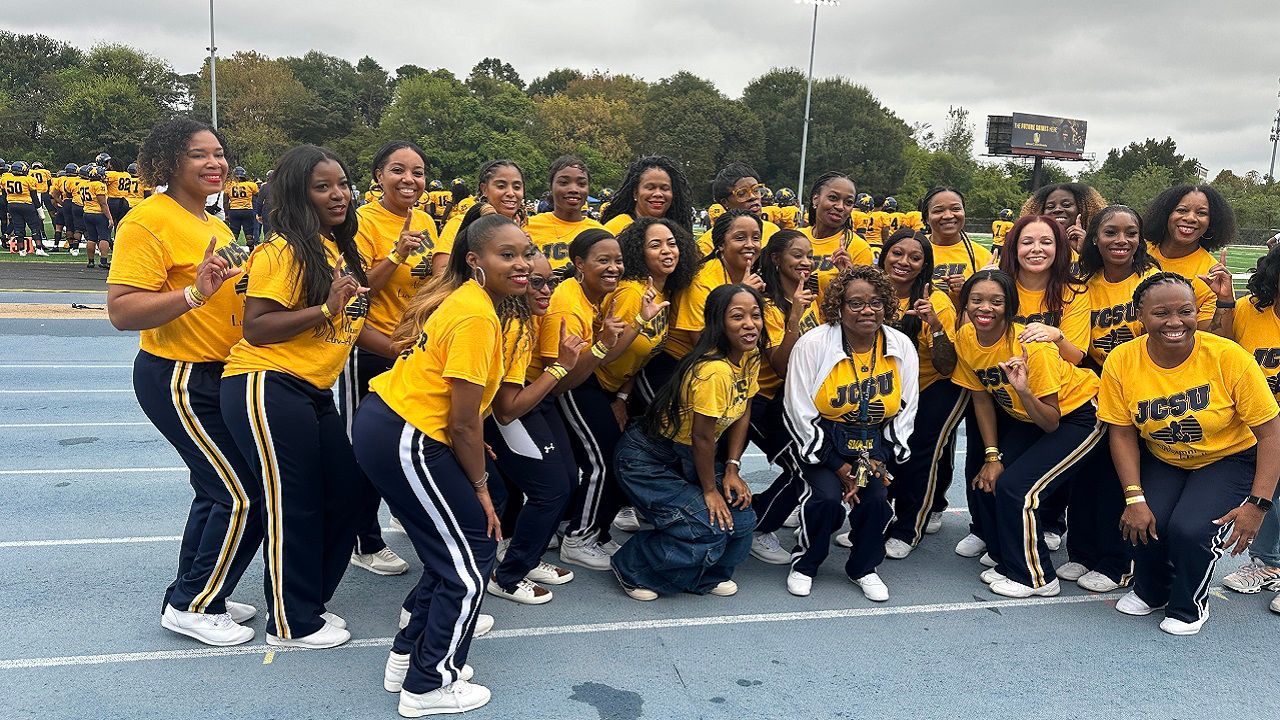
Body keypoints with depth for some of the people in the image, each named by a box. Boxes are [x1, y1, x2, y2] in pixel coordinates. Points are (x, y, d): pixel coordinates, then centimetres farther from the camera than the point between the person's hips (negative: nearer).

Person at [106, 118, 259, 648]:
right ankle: (192, 606, 13)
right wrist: (194, 293, -34)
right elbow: (121, 311, -23)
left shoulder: (213, 225, 13)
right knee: (243, 497, -6)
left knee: (219, 491, 17)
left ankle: (198, 597, 33)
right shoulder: (149, 221, -16)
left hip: (214, 377, 10)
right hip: (179, 379, -9)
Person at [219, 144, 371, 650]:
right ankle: (291, 625, 19)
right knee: (292, 506, 0)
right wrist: (325, 308, -25)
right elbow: (255, 328, -19)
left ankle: (308, 601, 32)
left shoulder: (338, 249, 13)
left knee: (346, 491, 13)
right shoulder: (283, 252, -13)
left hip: (314, 393, 9)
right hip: (267, 389, -9)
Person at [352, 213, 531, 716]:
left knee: (454, 545, 19)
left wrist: (473, 462, 11)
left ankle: (410, 656, 31)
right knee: (474, 553, 3)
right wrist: (480, 487, -7)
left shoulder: (464, 297, 9)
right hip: (405, 442, -9)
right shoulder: (476, 316, -20)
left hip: (385, 422, 9)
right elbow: (464, 420, -18)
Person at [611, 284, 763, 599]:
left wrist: (732, 471, -1)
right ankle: (631, 567, 6)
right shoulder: (713, 370, -31)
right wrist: (710, 490, -11)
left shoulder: (750, 355, -4)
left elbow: (742, 413, 5)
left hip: (686, 458, 8)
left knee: (741, 517, -4)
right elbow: (702, 437, -23)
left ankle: (706, 575, 24)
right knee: (709, 529, -17)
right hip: (647, 459, -8)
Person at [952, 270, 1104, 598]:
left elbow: (1051, 423, -27)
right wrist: (992, 456, -4)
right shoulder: (965, 338, -14)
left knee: (1014, 488, -18)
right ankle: (1004, 554, 24)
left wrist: (1024, 391, -45)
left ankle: (1035, 578, 2)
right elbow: (981, 398, -1)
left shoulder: (1030, 347, -31)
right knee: (985, 483, -3)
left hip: (1077, 413, -6)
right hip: (1023, 418, 7)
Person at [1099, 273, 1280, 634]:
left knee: (1189, 528, -24)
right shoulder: (1121, 362, -18)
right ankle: (1150, 593, 17)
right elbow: (1122, 433, -8)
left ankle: (1190, 608, 9)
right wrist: (1134, 498, -17)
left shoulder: (1229, 357, -24)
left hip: (1229, 459, -2)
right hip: (1161, 461, 2)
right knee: (1140, 525, -20)